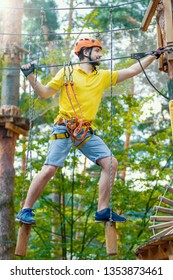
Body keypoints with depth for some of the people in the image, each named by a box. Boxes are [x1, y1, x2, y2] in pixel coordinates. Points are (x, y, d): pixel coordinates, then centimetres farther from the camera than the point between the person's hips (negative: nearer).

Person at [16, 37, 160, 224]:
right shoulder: (67, 73, 4)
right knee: (49, 169, -13)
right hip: (64, 129, -5)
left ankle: (103, 211, 1)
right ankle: (25, 211, 0)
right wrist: (30, 76, -7)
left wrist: (153, 55, 13)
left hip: (87, 132, 5)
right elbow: (44, 93, 5)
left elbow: (132, 71, 15)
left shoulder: (103, 76, 15)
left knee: (110, 163, -7)